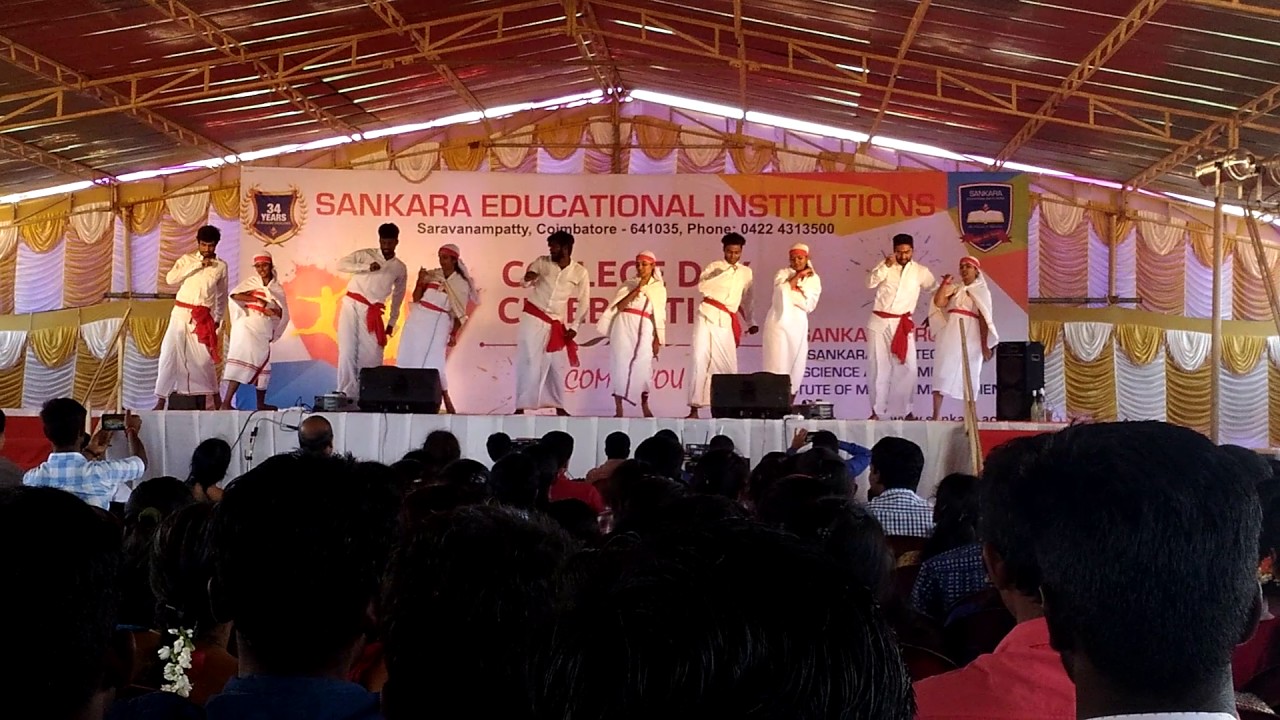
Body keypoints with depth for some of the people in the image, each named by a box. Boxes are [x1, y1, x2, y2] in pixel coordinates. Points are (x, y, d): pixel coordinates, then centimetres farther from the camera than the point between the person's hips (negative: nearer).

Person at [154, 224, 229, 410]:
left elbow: (222, 295, 16)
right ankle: (161, 400, -1)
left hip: (203, 317, 1)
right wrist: (196, 266, -12)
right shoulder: (187, 259, 4)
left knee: (205, 358, 1)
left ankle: (214, 400, 14)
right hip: (181, 313, 0)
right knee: (169, 354, -5)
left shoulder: (221, 266, 7)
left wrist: (218, 318, 15)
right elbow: (170, 278, -11)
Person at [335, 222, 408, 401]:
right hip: (351, 305, -2)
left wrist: (392, 322, 17)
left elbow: (398, 297, 19)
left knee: (371, 354, -3)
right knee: (348, 350, -7)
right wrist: (366, 267, -16)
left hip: (372, 312, 2)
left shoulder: (400, 268, 12)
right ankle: (346, 394, -6)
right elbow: (341, 264, -6)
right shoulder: (365, 254, 5)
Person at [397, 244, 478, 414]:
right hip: (418, 319, 4)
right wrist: (420, 282, -10)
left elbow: (460, 313, 1)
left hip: (439, 323, -4)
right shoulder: (431, 275, 6)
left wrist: (453, 334, -6)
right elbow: (416, 298, 5)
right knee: (408, 357, 2)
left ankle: (446, 401, 1)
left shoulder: (462, 283, 0)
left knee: (432, 362, -11)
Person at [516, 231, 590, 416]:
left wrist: (574, 327, -2)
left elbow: (583, 301, 2)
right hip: (533, 317, -1)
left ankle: (558, 406, 22)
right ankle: (521, 406, -4)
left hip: (556, 323, 1)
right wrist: (527, 278, -21)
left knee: (557, 365, 9)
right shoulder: (542, 262, -4)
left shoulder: (580, 272, -5)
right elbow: (525, 282, 5)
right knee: (528, 361, -5)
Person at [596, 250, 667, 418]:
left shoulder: (659, 288, 12)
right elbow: (619, 306, -2)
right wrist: (637, 290, -8)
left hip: (644, 329, 0)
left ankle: (645, 408, 8)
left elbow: (659, 315, 11)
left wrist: (658, 339, 6)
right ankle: (618, 409, -3)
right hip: (624, 325, 0)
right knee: (621, 364, -5)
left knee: (643, 366, -6)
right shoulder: (629, 284, 10)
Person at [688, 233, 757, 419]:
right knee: (700, 360, -10)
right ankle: (694, 408, -12)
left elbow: (748, 299, 18)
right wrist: (720, 273, -18)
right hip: (707, 315, -3)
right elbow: (702, 286, -11)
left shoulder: (746, 272, 14)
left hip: (726, 321, 3)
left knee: (729, 365, -1)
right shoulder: (714, 267, 4)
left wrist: (751, 322, 11)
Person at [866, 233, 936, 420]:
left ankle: (905, 410, 3)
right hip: (880, 322, 0)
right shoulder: (885, 265, 5)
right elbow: (870, 283, -8)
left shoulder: (921, 272, 5)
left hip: (903, 324, 0)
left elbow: (936, 290, 19)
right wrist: (885, 266, -17)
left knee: (907, 367, -7)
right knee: (880, 366, 1)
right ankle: (877, 410, 5)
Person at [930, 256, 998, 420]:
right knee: (942, 373, -4)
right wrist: (945, 283, 3)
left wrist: (984, 345, -8)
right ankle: (936, 416, -6)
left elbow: (984, 320, -1)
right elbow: (938, 303, -1)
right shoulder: (954, 289, 15)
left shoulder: (982, 291, 6)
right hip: (949, 336, 3)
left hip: (970, 337, -3)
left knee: (969, 377, 2)